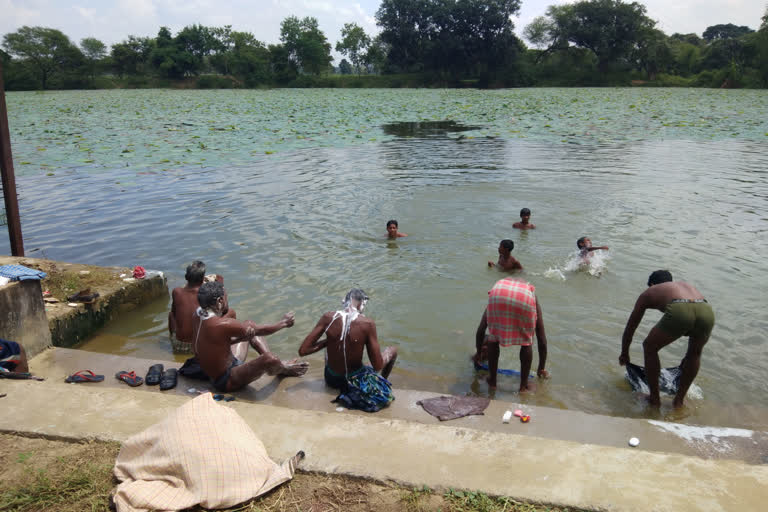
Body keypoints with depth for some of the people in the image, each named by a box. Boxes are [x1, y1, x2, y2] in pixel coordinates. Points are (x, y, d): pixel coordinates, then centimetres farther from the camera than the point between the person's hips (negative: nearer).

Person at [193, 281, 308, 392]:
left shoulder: (202, 318, -3)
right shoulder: (222, 324, -30)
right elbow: (260, 330, -18)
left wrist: (241, 338, -12)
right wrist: (284, 322, -1)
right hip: (226, 382, -11)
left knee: (249, 324, 15)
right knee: (269, 358, -34)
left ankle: (279, 364, 12)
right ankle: (283, 369, 7)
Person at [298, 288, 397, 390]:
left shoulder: (328, 318, -15)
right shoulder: (368, 323, -21)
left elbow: (302, 351, -13)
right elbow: (378, 366, -17)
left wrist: (327, 341, 0)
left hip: (331, 380, 3)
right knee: (393, 350, 21)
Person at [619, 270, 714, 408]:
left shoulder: (648, 293, 33)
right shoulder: (687, 285, 43)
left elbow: (630, 328, 40)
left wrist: (624, 354, 56)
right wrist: (687, 359, 61)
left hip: (679, 311, -4)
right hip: (707, 311, 4)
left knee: (650, 348, 23)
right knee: (695, 353, 34)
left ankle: (654, 398, 28)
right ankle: (679, 400, 38)